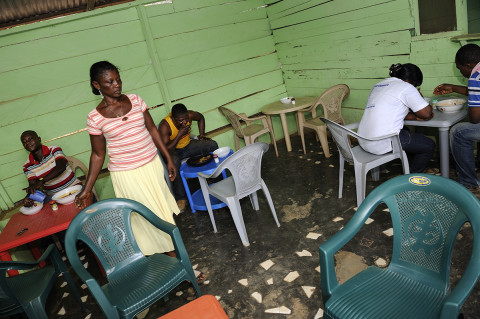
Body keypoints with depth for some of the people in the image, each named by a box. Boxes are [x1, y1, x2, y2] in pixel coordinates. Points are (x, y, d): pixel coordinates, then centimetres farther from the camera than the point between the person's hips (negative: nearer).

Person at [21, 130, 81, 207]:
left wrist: (41, 181, -35)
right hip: (54, 197, 3)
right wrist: (28, 196, -28)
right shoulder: (27, 166, 5)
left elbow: (61, 167, -22)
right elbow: (32, 185, -3)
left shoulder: (53, 150, -5)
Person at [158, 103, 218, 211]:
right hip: (173, 151, -4)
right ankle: (181, 198, -25)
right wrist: (180, 134, -36)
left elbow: (201, 118, 9)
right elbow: (165, 149, -31)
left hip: (188, 145, 4)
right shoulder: (164, 126, -28)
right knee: (173, 163, -40)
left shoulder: (189, 115, -16)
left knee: (212, 145, -18)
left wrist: (202, 134, 0)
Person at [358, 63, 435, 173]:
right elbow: (427, 113, -4)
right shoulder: (406, 87, -7)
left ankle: (411, 167, 43)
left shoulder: (378, 85, 18)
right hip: (381, 144, -9)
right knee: (429, 146, 10)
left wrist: (415, 117, 12)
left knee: (406, 132, 35)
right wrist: (419, 97, 14)